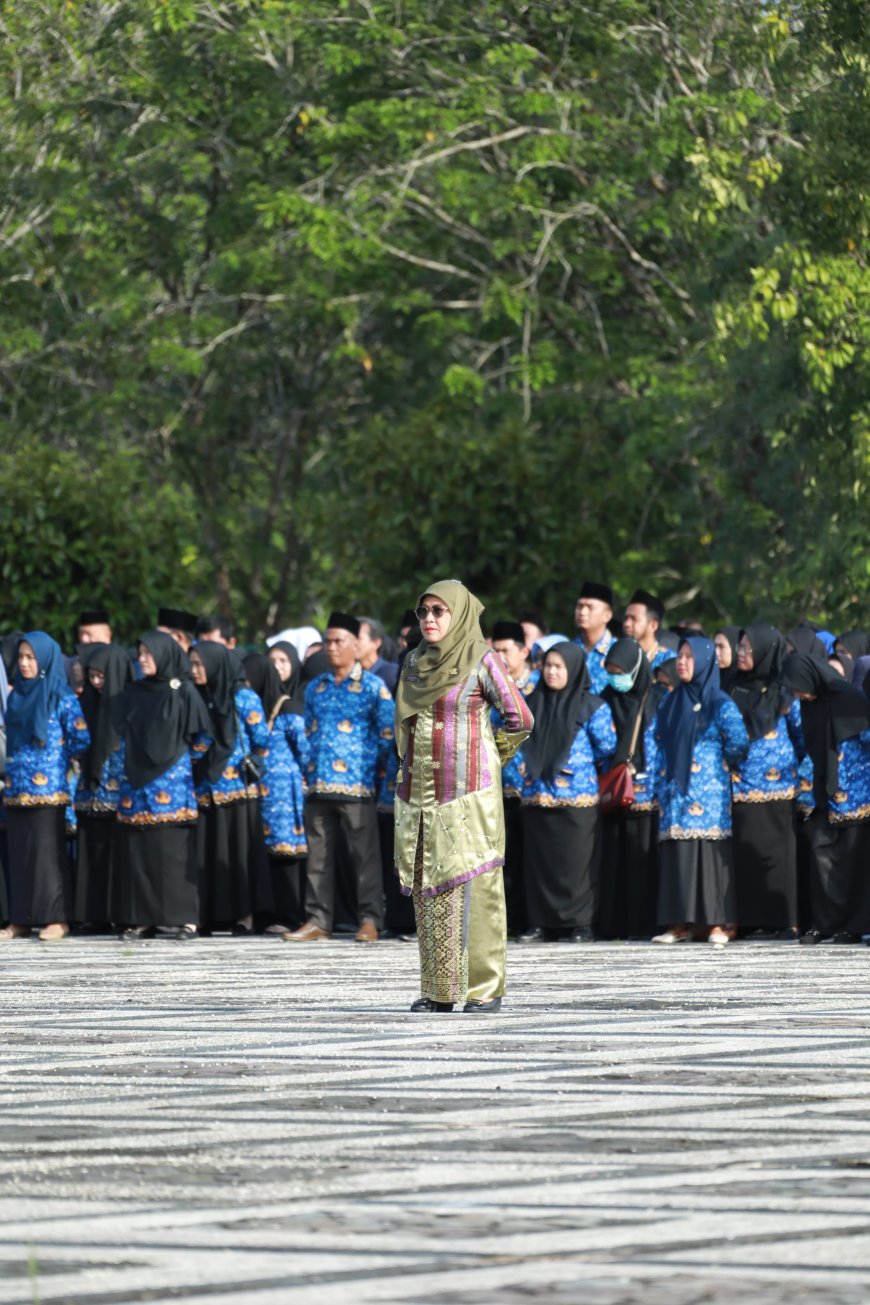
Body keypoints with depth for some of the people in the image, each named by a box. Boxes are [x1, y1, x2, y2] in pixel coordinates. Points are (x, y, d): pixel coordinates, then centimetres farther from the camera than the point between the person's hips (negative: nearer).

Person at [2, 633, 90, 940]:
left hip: (48, 787, -6)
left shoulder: (61, 696, -4)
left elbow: (82, 740, -6)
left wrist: (56, 759, -1)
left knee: (48, 851, -6)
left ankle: (57, 918, -3)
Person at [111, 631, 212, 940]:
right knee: (137, 850, 1)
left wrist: (181, 758, 0)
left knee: (173, 850, -7)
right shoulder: (133, 694, 12)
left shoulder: (183, 692, -2)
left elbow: (201, 738, -1)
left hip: (172, 781, -5)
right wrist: (132, 765, 10)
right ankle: (142, 917, 3)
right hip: (137, 781, 5)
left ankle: (183, 917, -4)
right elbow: (123, 735, 19)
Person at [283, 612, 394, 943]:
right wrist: (311, 766, 13)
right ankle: (318, 920, 9)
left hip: (357, 785, -5)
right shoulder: (315, 688, 16)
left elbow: (388, 734, 1)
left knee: (364, 855, -4)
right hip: (318, 785, 5)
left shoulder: (372, 687, 0)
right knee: (318, 856, 5)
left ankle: (369, 920, 0)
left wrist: (374, 767, 1)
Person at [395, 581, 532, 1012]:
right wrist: (410, 763, 13)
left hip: (466, 792, -6)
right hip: (420, 793, 6)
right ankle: (438, 988, 9)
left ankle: (485, 988, -6)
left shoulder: (481, 660, -5)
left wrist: (485, 759, 3)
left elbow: (519, 719, -4)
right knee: (427, 888, 4)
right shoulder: (414, 662, 12)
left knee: (473, 885, -8)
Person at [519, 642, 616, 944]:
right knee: (539, 862, 4)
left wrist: (577, 760, 5)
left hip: (577, 796, -5)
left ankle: (580, 924, 0)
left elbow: (606, 747, -1)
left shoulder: (591, 707, 0)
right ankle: (542, 923, 8)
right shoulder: (534, 704, 14)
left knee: (575, 862, -4)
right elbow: (525, 743, 23)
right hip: (537, 793, 5)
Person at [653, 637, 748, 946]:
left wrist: (721, 763, 1)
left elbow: (739, 743, -10)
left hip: (708, 793, -6)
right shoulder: (671, 701, 15)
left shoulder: (720, 703, -4)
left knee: (710, 852, -8)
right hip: (675, 792, 6)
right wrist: (661, 787, 12)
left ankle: (718, 924, -6)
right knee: (676, 855, 2)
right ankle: (679, 923, 4)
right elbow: (660, 742, 20)